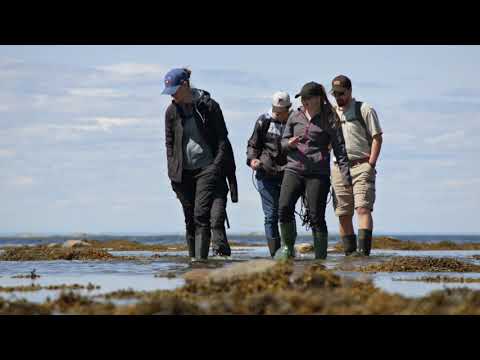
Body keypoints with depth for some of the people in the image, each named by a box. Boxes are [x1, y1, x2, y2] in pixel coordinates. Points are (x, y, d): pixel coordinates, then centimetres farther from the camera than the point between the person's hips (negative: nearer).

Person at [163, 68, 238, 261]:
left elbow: (222, 139, -1)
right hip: (183, 171, 4)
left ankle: (201, 258, -18)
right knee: (190, 219, 6)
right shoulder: (171, 111, 6)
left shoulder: (209, 106, -4)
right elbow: (169, 144, 12)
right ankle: (193, 259, 13)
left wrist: (218, 167, -8)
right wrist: (173, 173, 4)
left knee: (201, 215, -14)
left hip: (207, 168, -4)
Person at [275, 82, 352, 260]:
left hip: (318, 174, -3)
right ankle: (288, 248, 2)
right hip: (293, 170, 3)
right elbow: (283, 141, 19)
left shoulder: (329, 120, 1)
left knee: (316, 217, -6)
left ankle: (321, 257, 3)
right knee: (284, 207, -16)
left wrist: (346, 175, -9)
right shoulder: (295, 116, 11)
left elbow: (340, 148, 0)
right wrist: (290, 143, -6)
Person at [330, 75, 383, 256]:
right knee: (343, 214, 3)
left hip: (361, 166, -5)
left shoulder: (364, 110, 2)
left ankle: (364, 249, -24)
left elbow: (377, 138, -2)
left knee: (363, 208, -16)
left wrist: (370, 164, -10)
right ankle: (349, 252, 8)